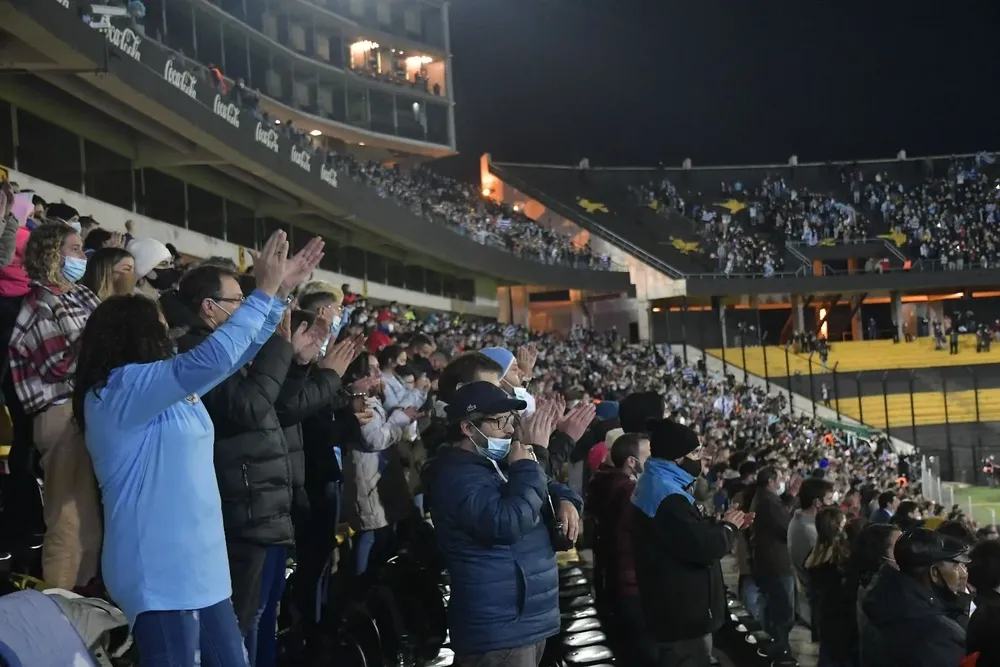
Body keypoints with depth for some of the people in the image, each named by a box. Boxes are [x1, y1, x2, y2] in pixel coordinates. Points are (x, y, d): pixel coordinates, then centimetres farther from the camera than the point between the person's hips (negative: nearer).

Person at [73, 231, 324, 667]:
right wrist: (265, 291, -16)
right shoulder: (120, 387, -12)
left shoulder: (173, 389, 16)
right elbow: (214, 357, -22)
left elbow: (236, 354, 21)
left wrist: (278, 292, 13)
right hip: (160, 574, -10)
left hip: (201, 567, 10)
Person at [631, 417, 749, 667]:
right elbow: (703, 548, -27)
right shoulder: (667, 496, -24)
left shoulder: (660, 486, 12)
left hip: (679, 609, 11)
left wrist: (721, 526, 7)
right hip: (684, 614, -11)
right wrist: (728, 527, -9)